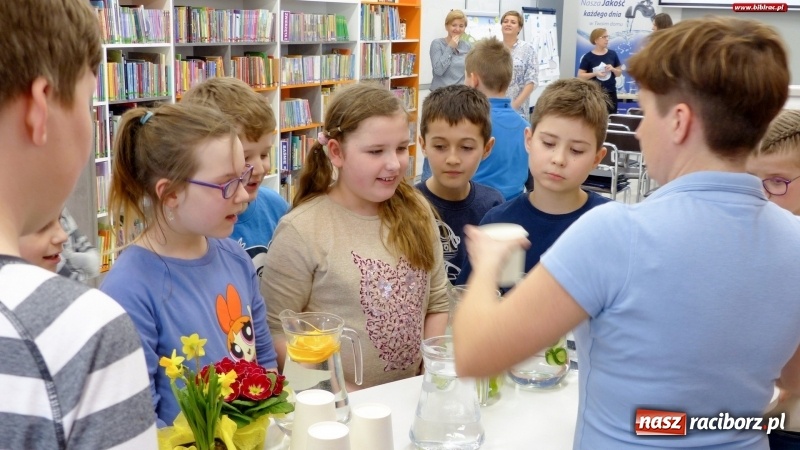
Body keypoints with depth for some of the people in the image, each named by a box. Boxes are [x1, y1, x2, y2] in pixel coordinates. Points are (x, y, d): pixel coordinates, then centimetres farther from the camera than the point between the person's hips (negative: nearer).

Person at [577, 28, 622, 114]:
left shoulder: (612, 54, 5)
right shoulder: (588, 56, -4)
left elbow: (619, 73, 13)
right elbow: (580, 75, -5)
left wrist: (613, 69, -9)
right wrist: (595, 73, -18)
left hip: (610, 93, 3)